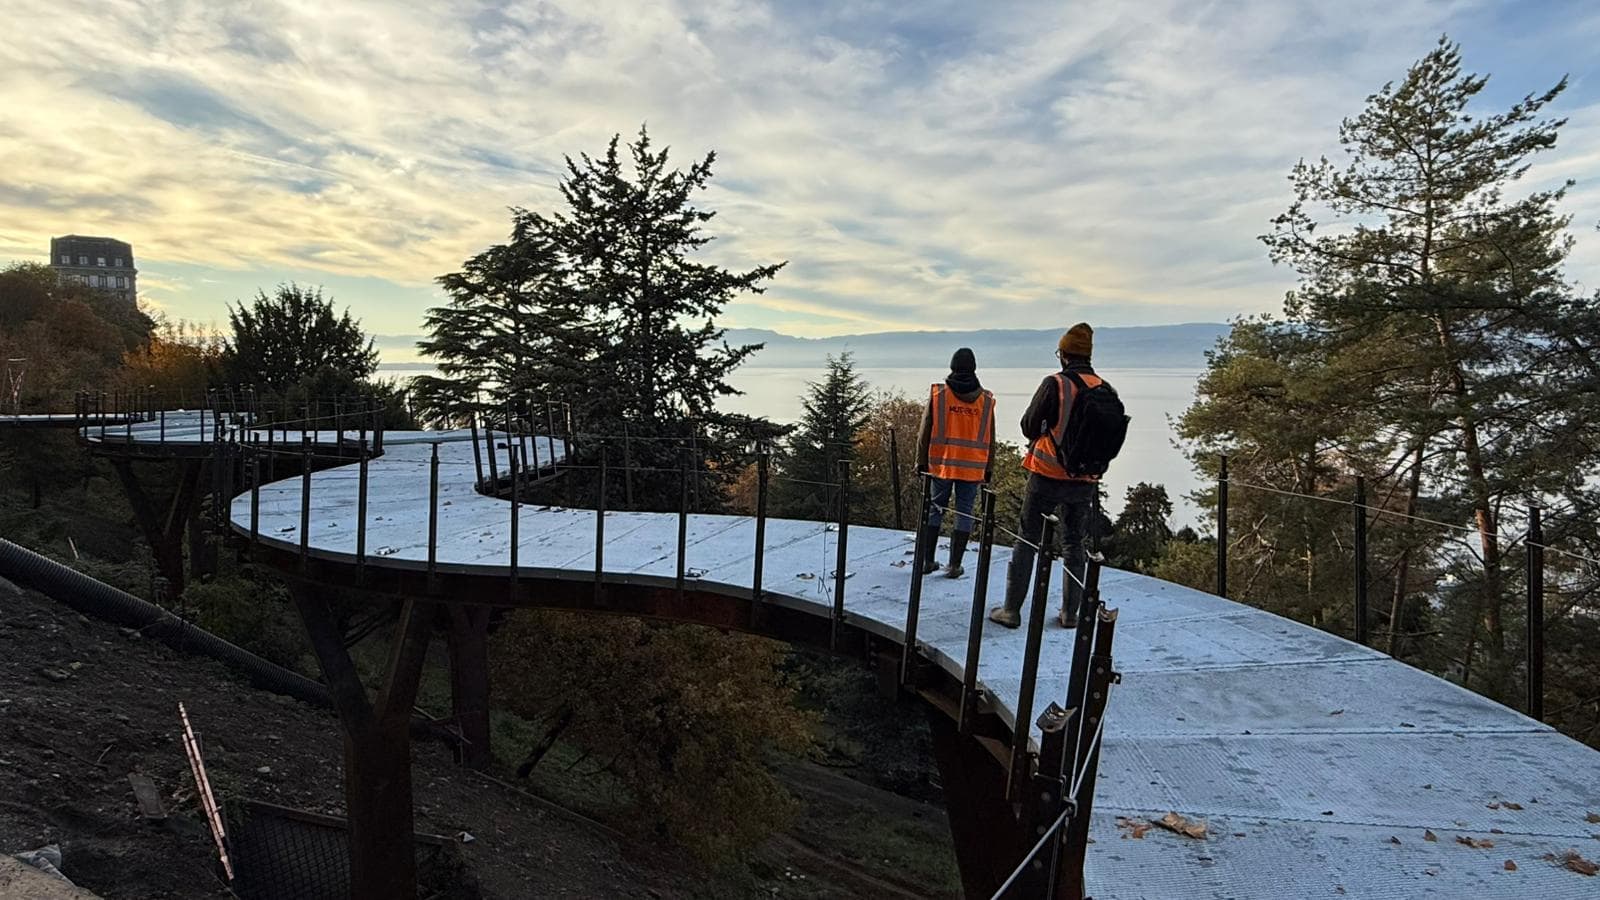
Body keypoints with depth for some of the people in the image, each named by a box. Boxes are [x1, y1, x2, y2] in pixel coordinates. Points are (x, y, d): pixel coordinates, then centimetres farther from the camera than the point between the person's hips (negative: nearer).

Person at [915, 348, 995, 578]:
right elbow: (989, 439, 7)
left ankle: (928, 560, 14)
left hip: (941, 464, 0)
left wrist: (921, 462, 8)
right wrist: (988, 469, 14)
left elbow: (925, 432, -1)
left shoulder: (937, 394, -2)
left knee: (935, 509, 11)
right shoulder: (986, 399, 3)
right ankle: (954, 565, 6)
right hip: (973, 468, 0)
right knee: (964, 512, 6)